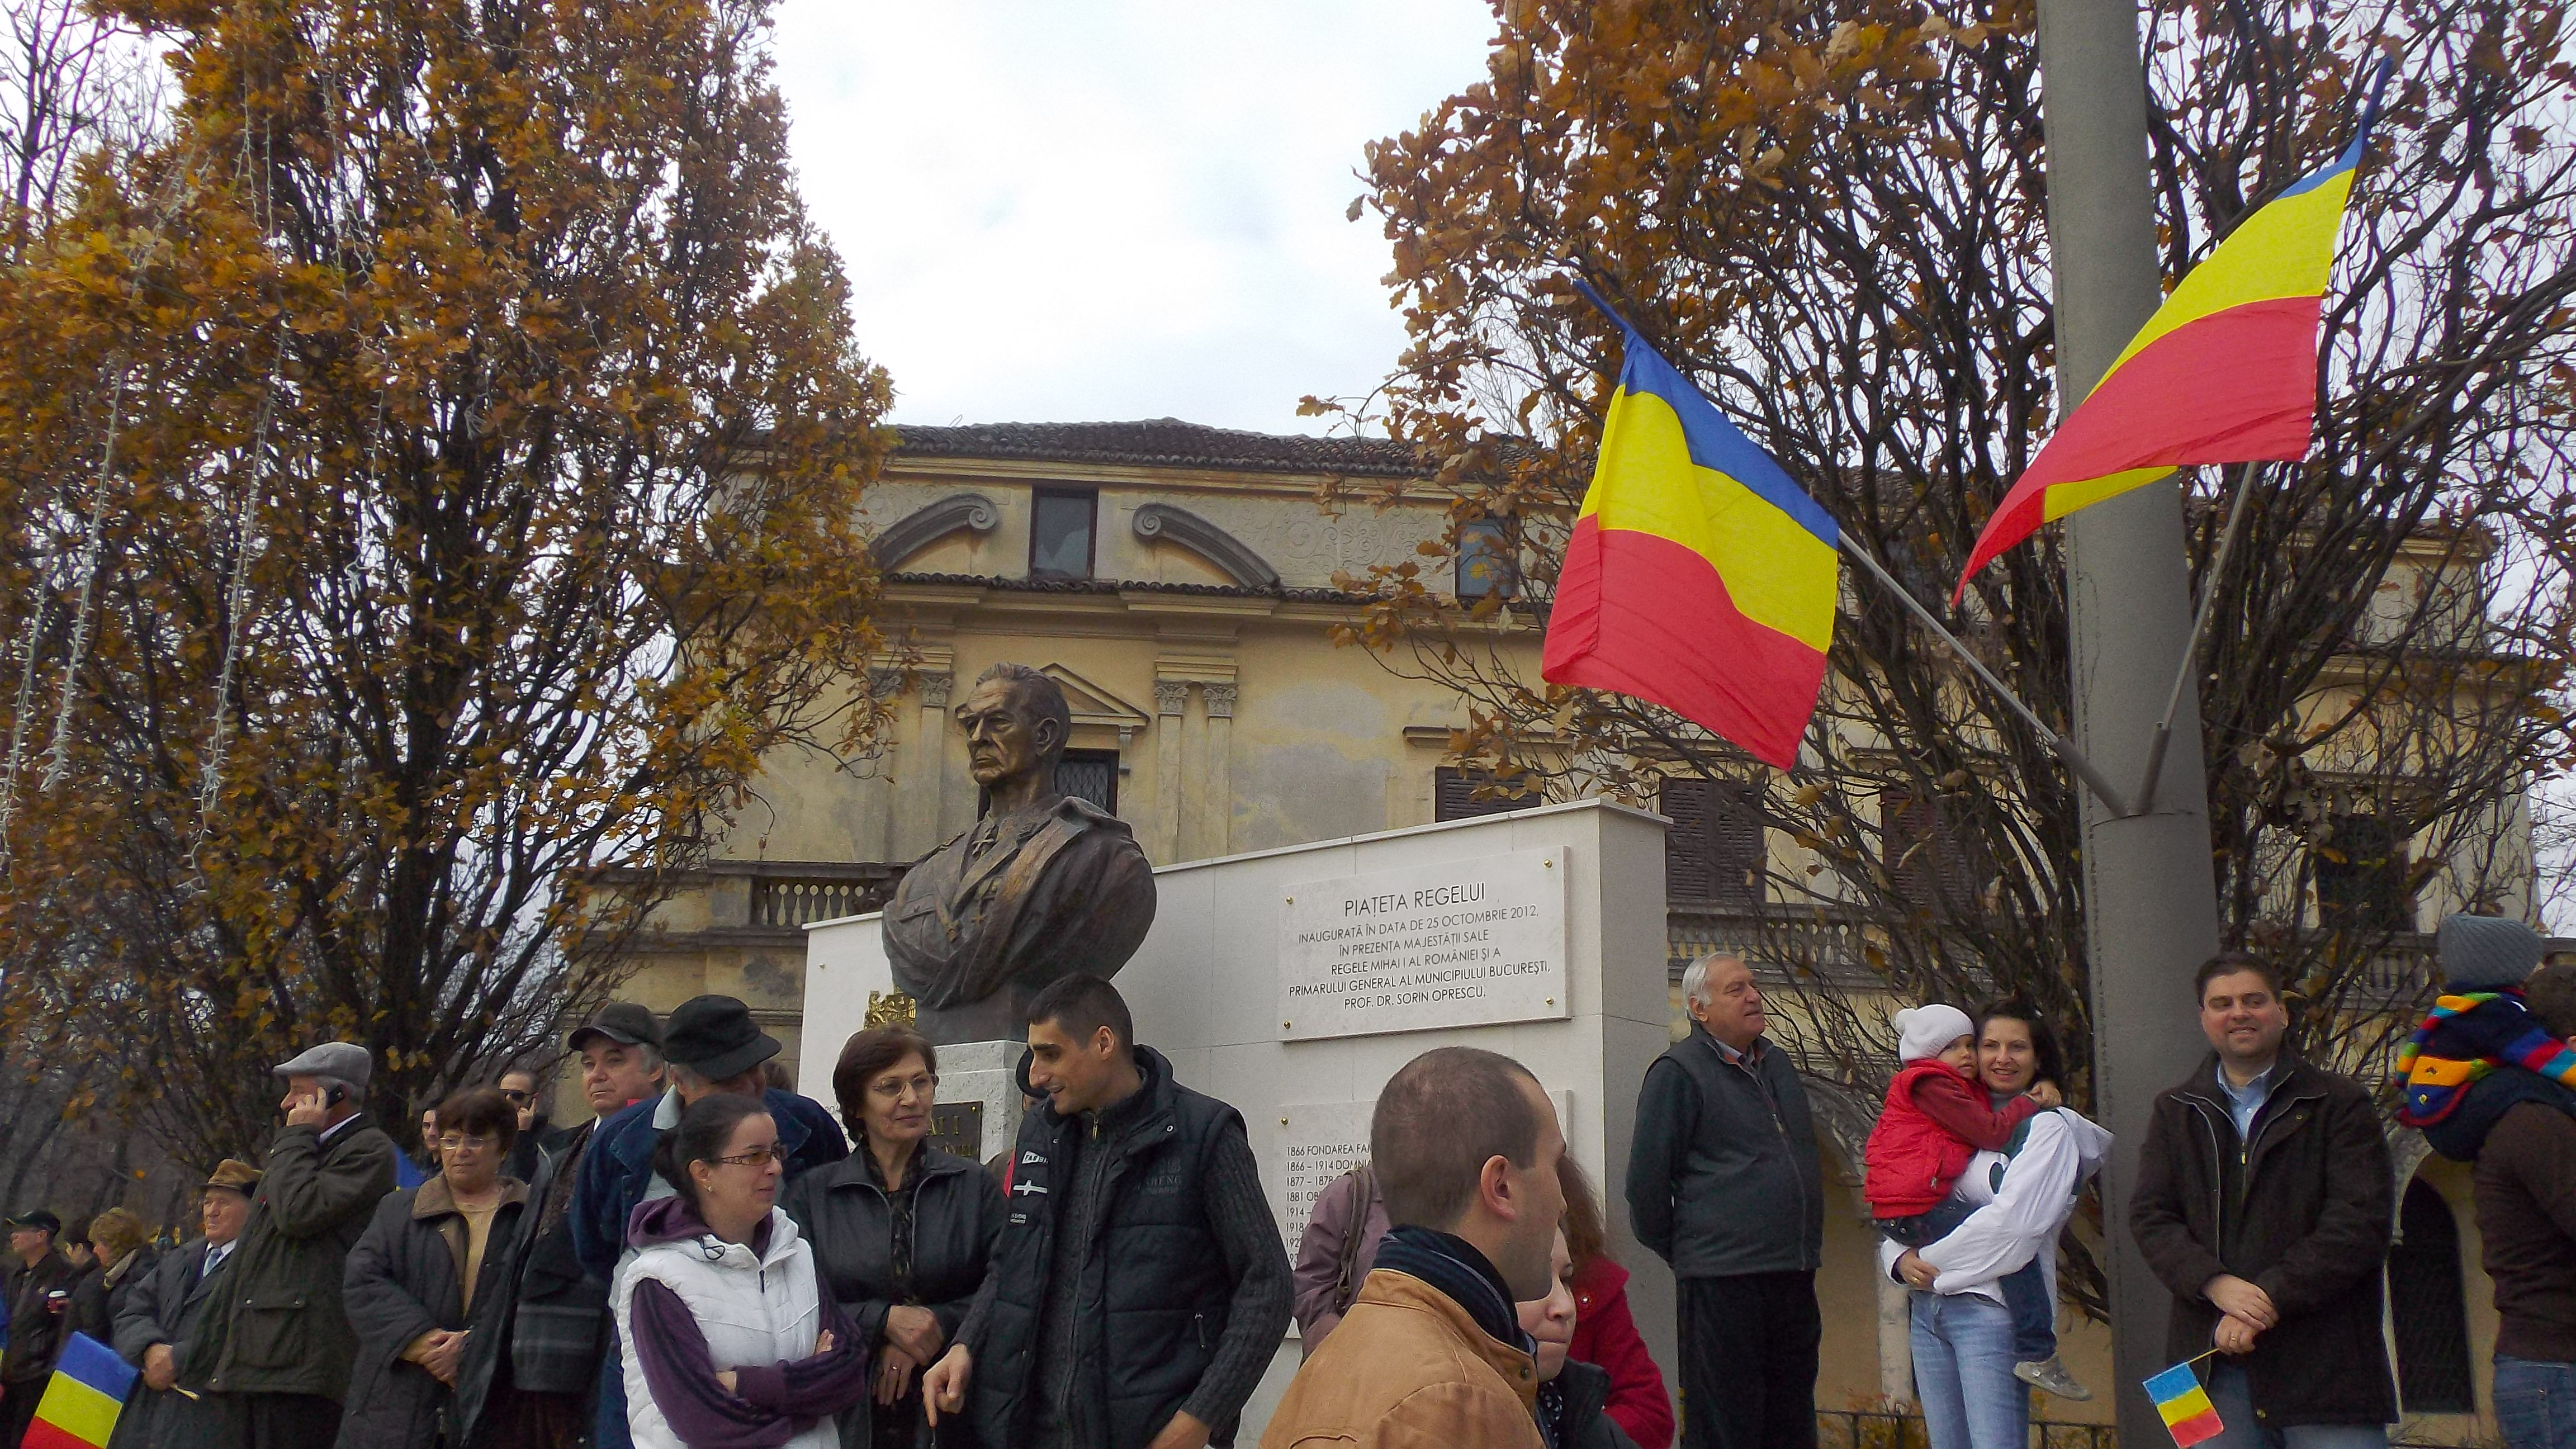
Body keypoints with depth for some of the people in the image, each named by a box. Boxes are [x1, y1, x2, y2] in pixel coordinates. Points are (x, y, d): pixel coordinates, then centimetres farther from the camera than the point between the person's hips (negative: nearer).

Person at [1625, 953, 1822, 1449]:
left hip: (1794, 1278, 8)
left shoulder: (1776, 1063, 15)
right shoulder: (1679, 1071, -9)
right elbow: (1647, 1180, -9)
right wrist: (1679, 1252, 0)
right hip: (1723, 1278, -7)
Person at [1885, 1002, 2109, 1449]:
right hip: (1925, 1307, 6)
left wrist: (1931, 1263, -6)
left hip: (1991, 1307, -6)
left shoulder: (2047, 1126, 0)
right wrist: (1900, 1258, -6)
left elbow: (2014, 1222, -12)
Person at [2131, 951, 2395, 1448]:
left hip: (2326, 1358, -2)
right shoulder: (2174, 1112, 14)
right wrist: (2217, 1285, -13)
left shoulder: (2340, 1104, 4)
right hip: (2214, 1362, 3)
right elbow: (2149, 1216, 5)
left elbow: (2359, 1221, -6)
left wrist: (2270, 1298, -14)